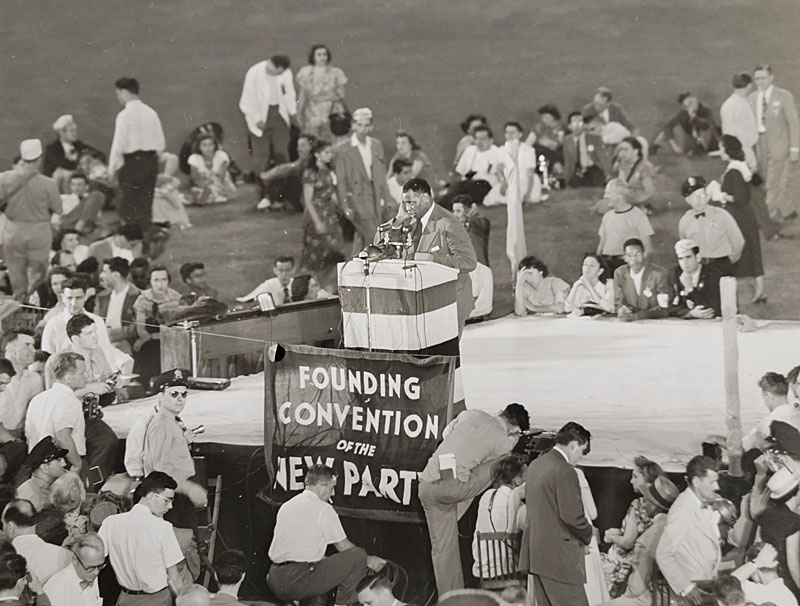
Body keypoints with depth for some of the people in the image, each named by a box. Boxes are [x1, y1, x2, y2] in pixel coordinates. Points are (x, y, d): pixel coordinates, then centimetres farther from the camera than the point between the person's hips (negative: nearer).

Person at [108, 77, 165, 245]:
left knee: (127, 209, -1)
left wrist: (112, 168, -5)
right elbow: (161, 143, 10)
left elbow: (119, 144, -15)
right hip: (151, 161, 7)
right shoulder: (151, 113, 8)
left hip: (132, 162, -7)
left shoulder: (125, 115, -12)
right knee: (145, 207, 13)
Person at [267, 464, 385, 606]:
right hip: (299, 581, -8)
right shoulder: (323, 508, -3)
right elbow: (343, 546, 3)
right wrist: (369, 561, 20)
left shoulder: (286, 506, 20)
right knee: (358, 556, -2)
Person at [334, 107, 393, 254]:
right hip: (358, 200, -5)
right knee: (373, 241, -9)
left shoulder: (377, 145, 10)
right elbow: (340, 181, -6)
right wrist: (345, 207, -10)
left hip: (376, 200, 5)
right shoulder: (342, 150, -7)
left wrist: (387, 200, 14)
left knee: (361, 239, 11)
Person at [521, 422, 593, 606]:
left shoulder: (535, 465, 11)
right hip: (558, 556, -9)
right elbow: (572, 516, -19)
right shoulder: (564, 471, -16)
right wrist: (588, 534, 1)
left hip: (534, 553, 9)